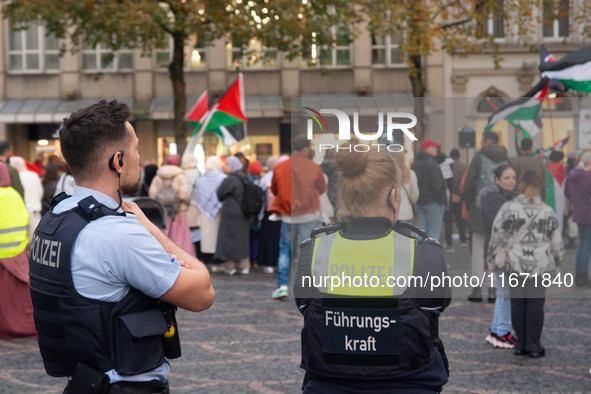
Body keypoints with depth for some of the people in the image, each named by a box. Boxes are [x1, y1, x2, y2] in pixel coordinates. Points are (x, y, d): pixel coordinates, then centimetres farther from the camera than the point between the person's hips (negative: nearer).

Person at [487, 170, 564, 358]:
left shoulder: (507, 209, -4)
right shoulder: (548, 212, -1)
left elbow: (496, 237, 1)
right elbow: (557, 243, 6)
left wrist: (492, 261, 13)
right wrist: (556, 265, 20)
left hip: (514, 264, 0)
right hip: (541, 265, 0)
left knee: (517, 302, 9)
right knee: (536, 303, 5)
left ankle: (521, 345, 14)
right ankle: (534, 346, 7)